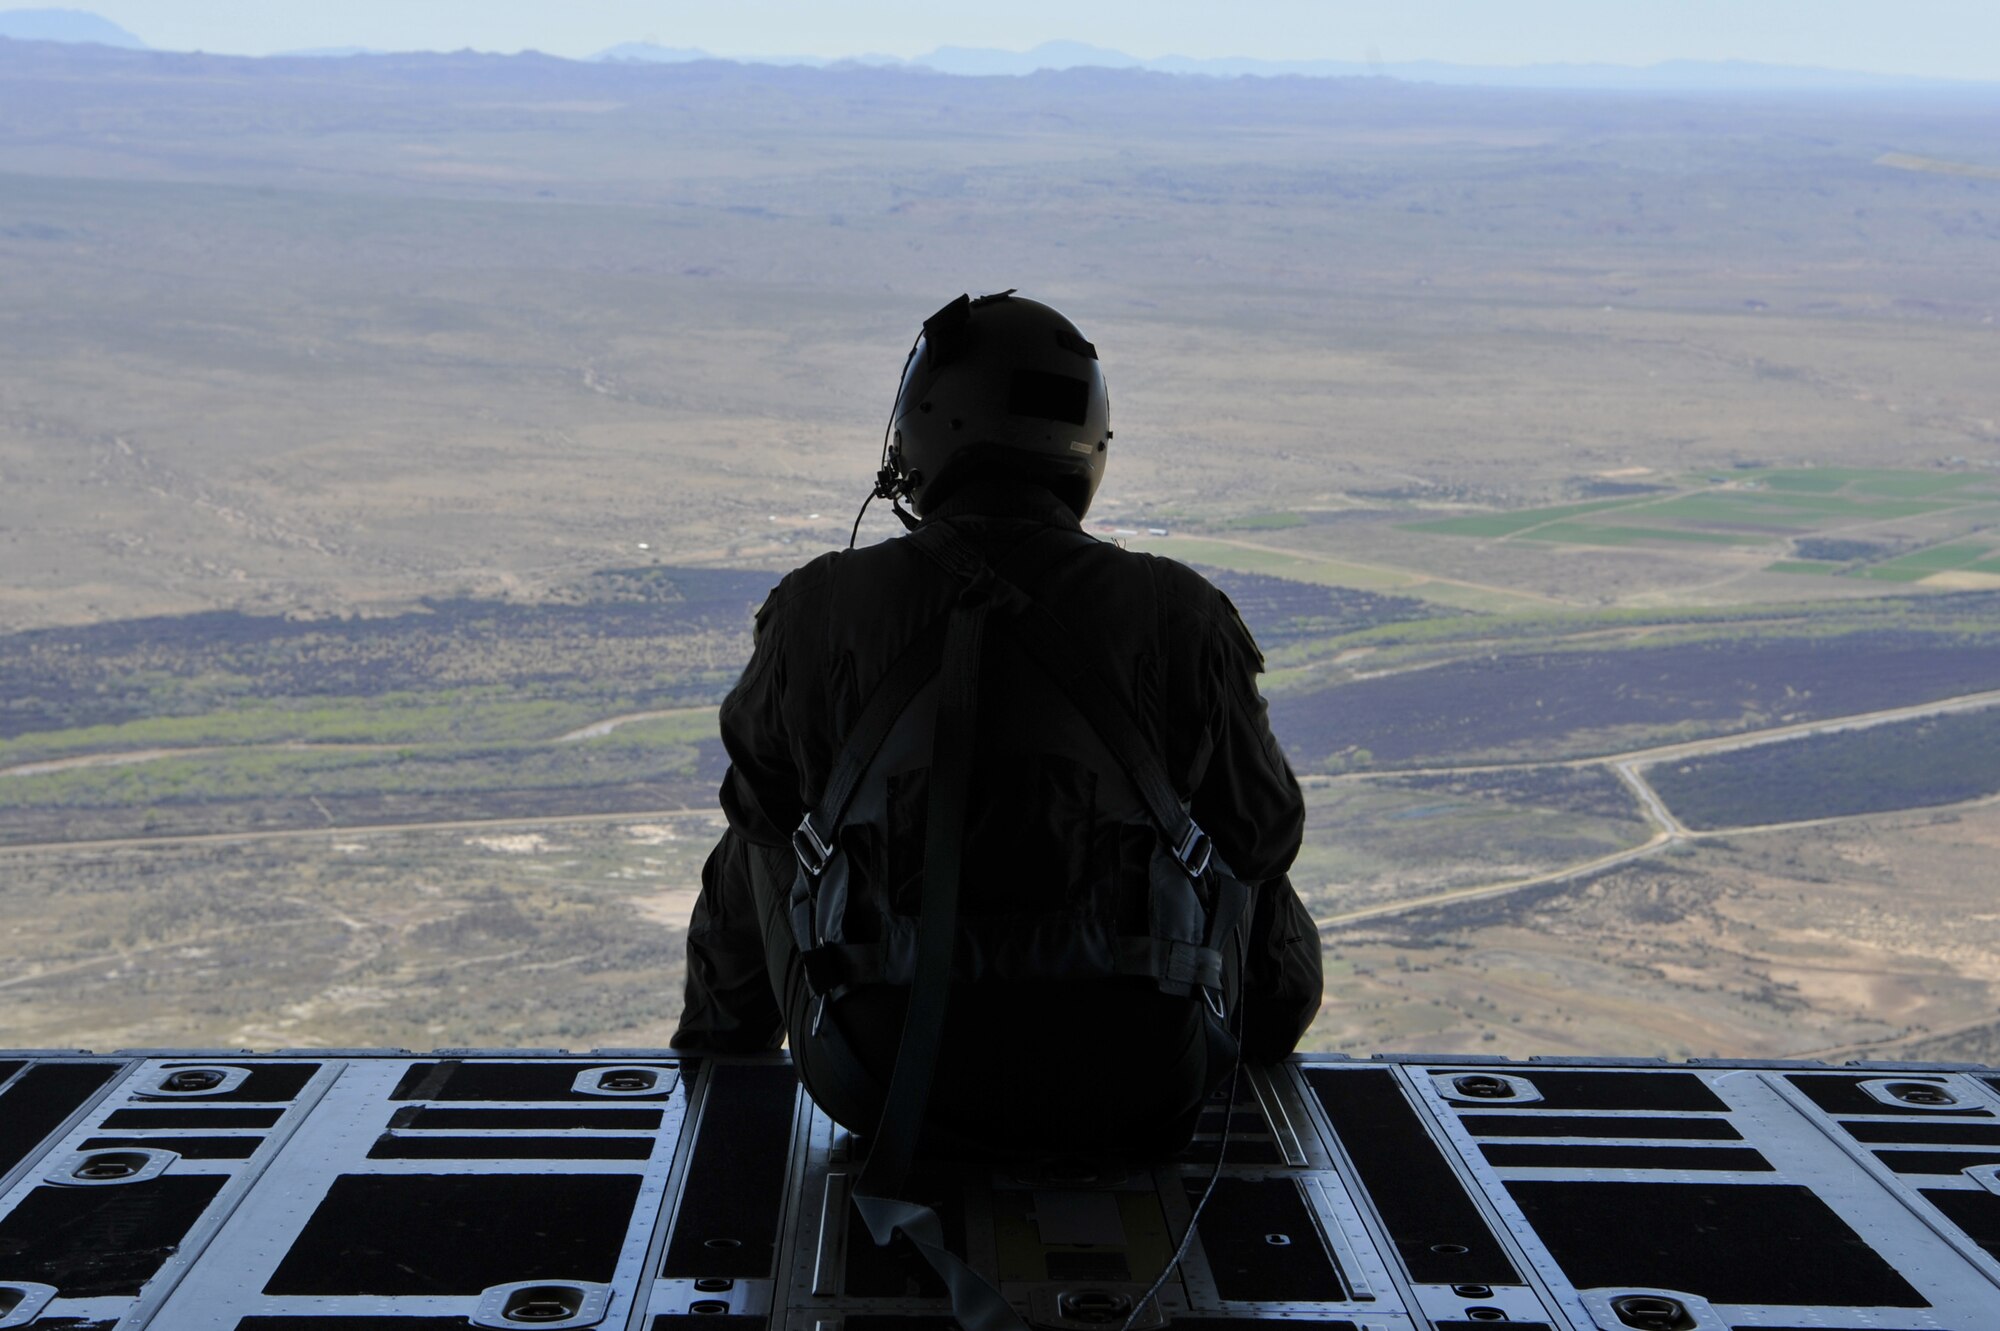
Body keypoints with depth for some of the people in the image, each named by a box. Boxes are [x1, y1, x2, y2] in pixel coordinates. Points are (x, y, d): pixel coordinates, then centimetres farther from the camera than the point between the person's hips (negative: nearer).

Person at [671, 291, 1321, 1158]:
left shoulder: (822, 609, -8)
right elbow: (1262, 834, 3)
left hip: (884, 1088, 0)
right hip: (1138, 1095, 0)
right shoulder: (1179, 616, -9)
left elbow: (763, 795, 10)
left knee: (754, 850, 29)